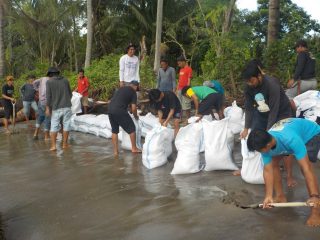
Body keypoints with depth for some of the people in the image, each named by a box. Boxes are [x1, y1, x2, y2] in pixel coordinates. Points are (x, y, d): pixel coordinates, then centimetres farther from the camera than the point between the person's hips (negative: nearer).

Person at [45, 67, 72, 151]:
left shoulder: (49, 82, -2)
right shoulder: (65, 80, 7)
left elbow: (48, 96, -8)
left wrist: (47, 108, -4)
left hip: (56, 108, -2)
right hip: (67, 107, 2)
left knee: (54, 127, 4)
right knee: (66, 125, 8)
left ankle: (53, 145, -2)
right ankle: (64, 144, 12)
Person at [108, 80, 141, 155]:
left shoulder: (121, 88, 23)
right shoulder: (133, 92, 5)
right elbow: (133, 108, 0)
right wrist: (136, 116, 18)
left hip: (110, 109, 7)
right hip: (120, 111, -6)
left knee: (114, 131, 18)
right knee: (131, 129, 11)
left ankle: (115, 151, 21)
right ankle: (134, 148, 21)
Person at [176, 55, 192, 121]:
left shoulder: (189, 69, -7)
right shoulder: (181, 70, 17)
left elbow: (189, 80, -12)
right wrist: (177, 89, 16)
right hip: (179, 90, 8)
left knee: (186, 106, -6)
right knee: (179, 105, 10)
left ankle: (188, 119, 0)